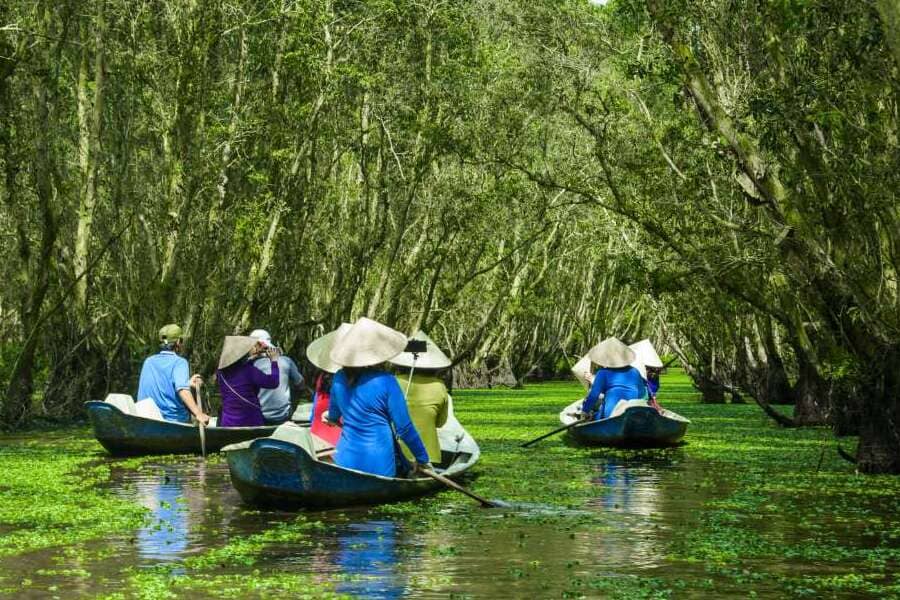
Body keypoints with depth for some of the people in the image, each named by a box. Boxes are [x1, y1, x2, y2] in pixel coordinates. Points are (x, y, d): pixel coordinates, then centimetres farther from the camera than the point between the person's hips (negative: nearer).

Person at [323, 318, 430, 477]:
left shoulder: (340, 379, 0)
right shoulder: (385, 381, -15)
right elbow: (404, 428, -11)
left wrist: (330, 416, 45)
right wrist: (422, 458, 2)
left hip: (346, 459, 4)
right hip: (378, 465, -4)